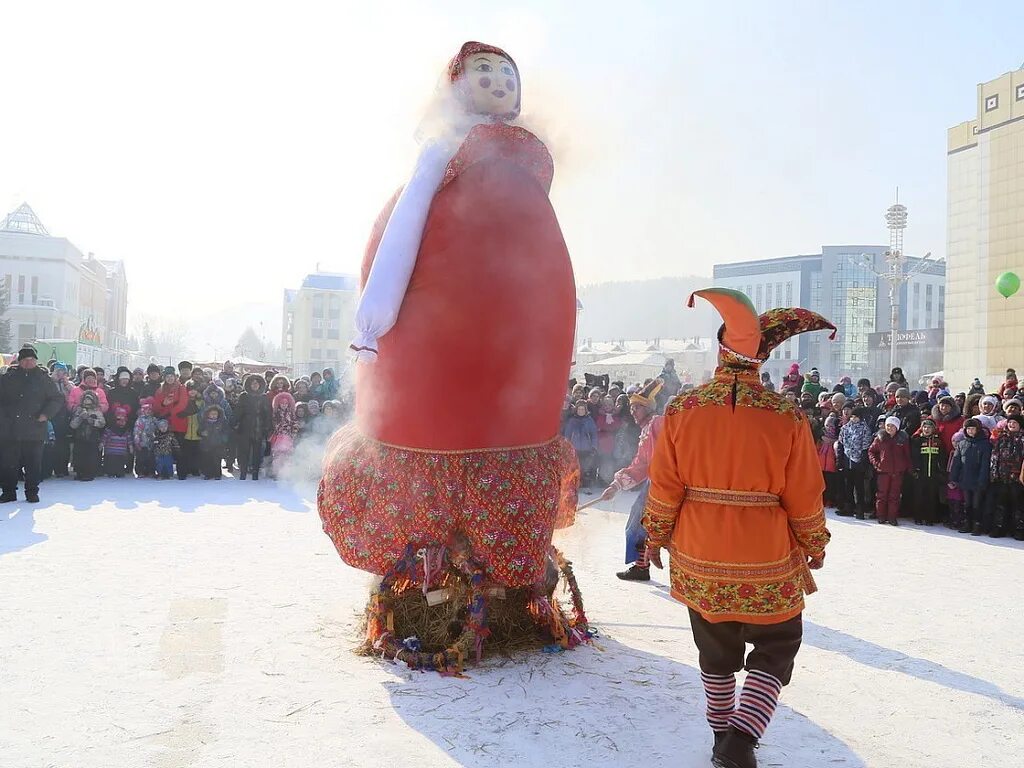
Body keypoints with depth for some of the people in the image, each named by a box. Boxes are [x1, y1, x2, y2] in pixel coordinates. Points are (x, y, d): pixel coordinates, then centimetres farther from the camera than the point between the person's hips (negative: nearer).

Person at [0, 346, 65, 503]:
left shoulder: (43, 378, 4)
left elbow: (56, 399, 5)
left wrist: (45, 414, -7)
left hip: (34, 431, -1)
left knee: (33, 463, 3)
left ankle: (32, 492, 15)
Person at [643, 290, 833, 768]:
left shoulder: (681, 411, -11)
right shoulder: (787, 418, -14)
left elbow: (663, 488, -5)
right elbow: (805, 497, -7)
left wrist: (656, 536, 10)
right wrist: (815, 545, 10)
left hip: (699, 562, 3)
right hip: (768, 566, -2)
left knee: (717, 653, 21)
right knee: (775, 651, 15)